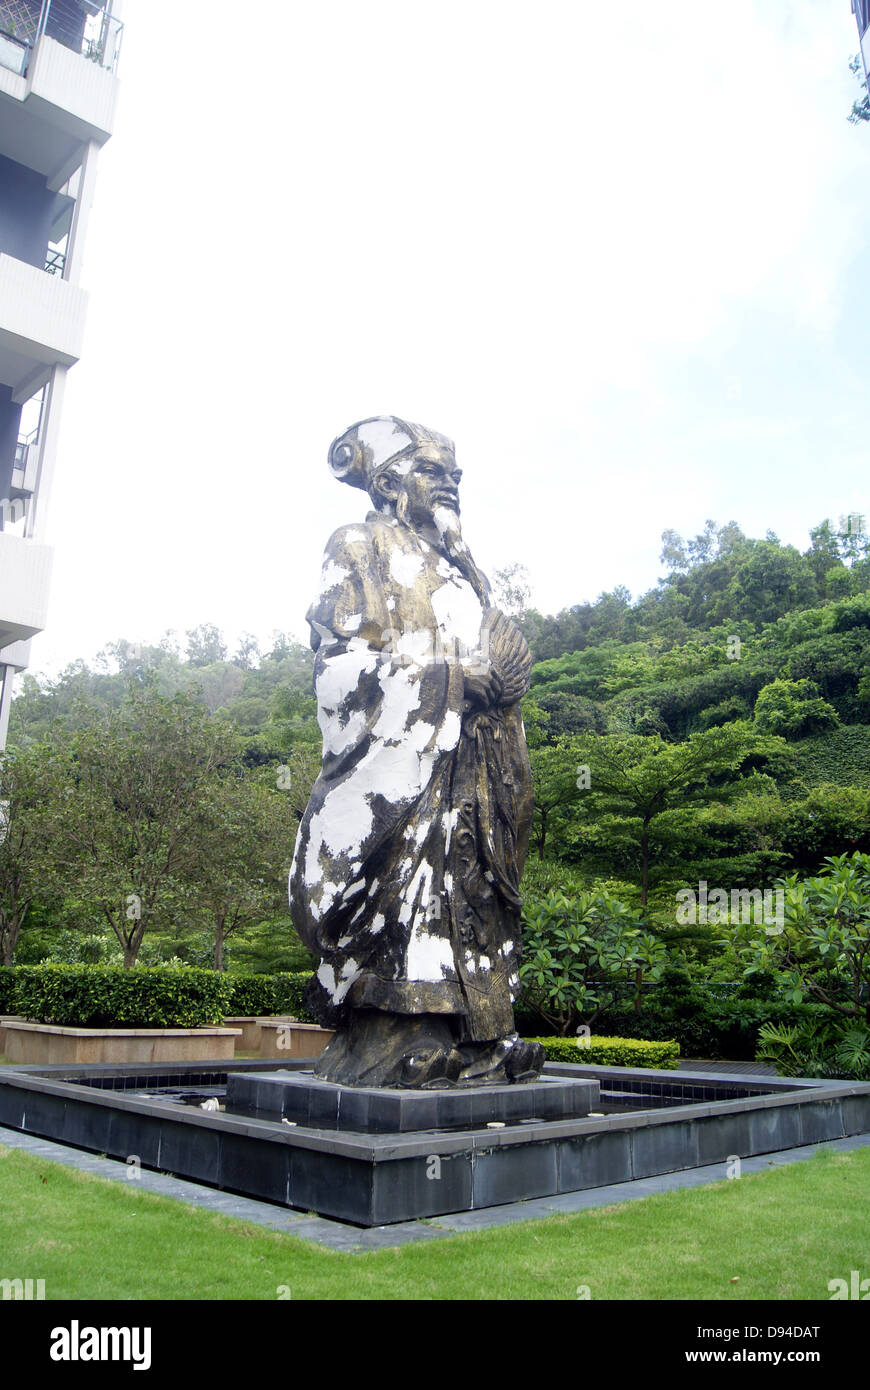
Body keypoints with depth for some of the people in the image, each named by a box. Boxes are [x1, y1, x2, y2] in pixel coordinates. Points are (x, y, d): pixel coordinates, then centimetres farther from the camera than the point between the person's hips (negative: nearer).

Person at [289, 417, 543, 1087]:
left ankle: (471, 1033, 4)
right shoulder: (361, 548, 6)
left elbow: (495, 642, 27)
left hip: (466, 757, 7)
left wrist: (507, 668, 3)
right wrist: (452, 675, -11)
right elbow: (343, 654, -5)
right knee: (402, 868, -12)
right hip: (396, 742, -6)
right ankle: (396, 1034, -8)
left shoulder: (459, 565, 26)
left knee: (465, 874, 2)